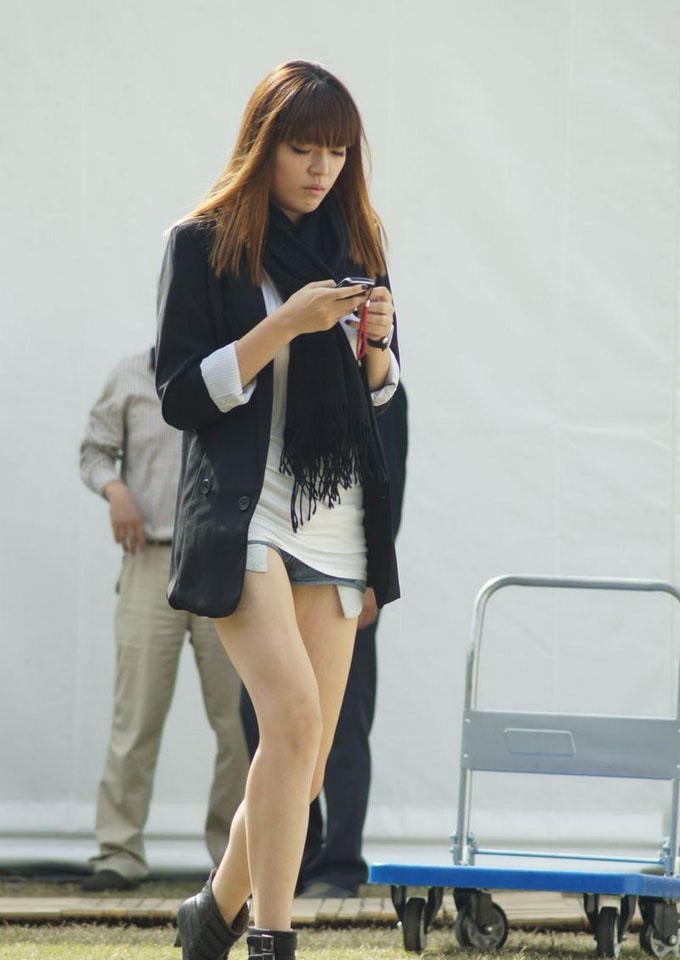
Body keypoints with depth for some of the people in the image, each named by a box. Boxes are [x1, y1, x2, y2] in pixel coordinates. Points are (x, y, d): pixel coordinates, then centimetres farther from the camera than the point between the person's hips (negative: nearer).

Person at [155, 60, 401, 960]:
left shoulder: (355, 242, 13)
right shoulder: (204, 243, -2)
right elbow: (180, 396, -7)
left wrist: (376, 346, -2)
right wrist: (284, 324, -16)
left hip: (338, 524, 5)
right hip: (242, 515, -5)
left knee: (306, 764, 3)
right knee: (293, 716, -23)